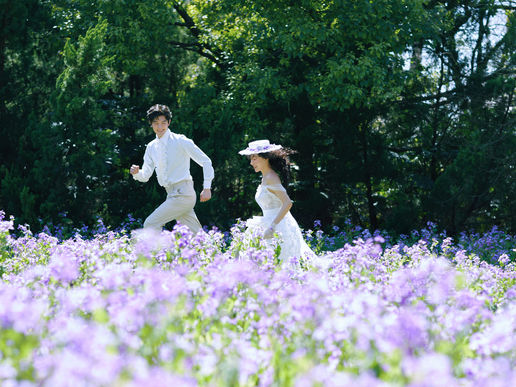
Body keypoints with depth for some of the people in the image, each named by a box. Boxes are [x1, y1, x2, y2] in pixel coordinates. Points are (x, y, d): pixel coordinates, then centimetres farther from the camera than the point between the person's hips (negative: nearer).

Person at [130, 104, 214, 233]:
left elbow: (205, 161, -6)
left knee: (150, 224, -14)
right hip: (172, 194, 7)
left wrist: (207, 188, -12)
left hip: (182, 193, -7)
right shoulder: (151, 147, 12)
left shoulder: (180, 141, -7)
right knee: (195, 235, 9)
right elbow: (145, 175, 11)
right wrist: (136, 173, -12)